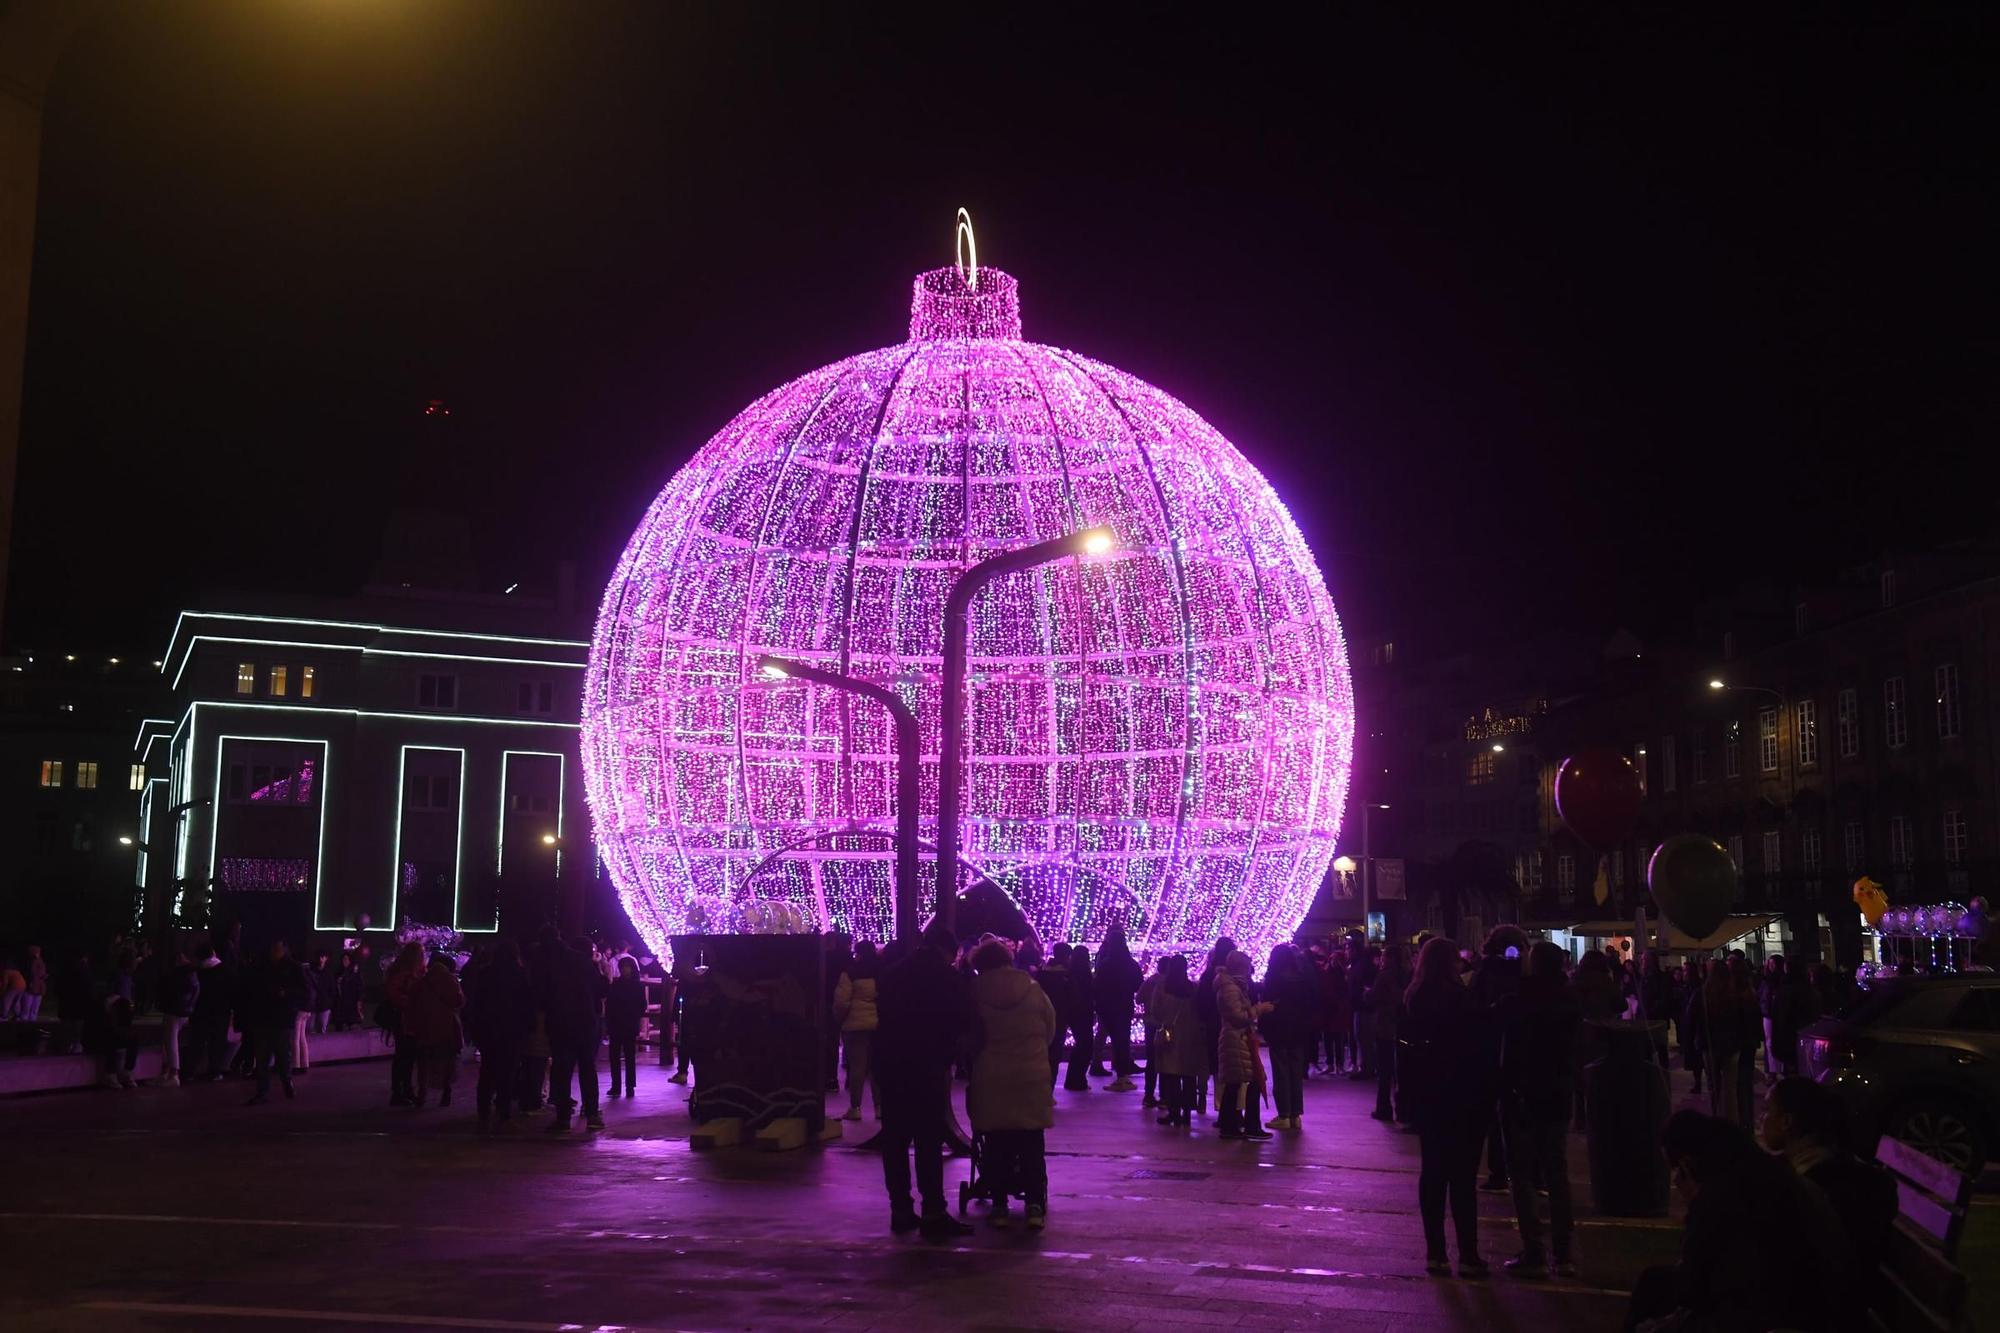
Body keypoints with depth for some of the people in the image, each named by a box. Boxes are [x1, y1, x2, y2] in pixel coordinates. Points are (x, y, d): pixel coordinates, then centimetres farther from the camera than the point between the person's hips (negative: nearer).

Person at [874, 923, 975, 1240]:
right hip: (927, 1067, -5)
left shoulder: (891, 972, 11)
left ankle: (900, 1211, 12)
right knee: (929, 1142, -5)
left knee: (895, 1139, 9)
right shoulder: (947, 977, -4)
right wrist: (949, 1052, 13)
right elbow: (964, 1021, -2)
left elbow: (882, 1015, 15)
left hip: (889, 1063, 5)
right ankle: (934, 1215, -7)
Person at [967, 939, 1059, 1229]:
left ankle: (1000, 1205, 7)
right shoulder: (1034, 990, -1)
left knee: (997, 1146, 7)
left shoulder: (975, 993, -4)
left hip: (990, 1080, -1)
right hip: (1032, 1077, 1)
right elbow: (1050, 1030, 7)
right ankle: (1035, 1205, 0)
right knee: (1032, 1145, 6)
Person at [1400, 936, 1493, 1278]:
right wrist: (1486, 1093, -4)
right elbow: (1480, 1047, -13)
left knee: (1432, 1172, 10)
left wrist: (1410, 1095, 14)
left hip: (1426, 1099, 6)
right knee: (1462, 1175, -1)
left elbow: (1403, 1049, 7)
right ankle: (1468, 1255, 1)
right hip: (1462, 1098, -6)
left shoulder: (1412, 1000, 3)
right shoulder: (1462, 999, -15)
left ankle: (1435, 1253, 12)